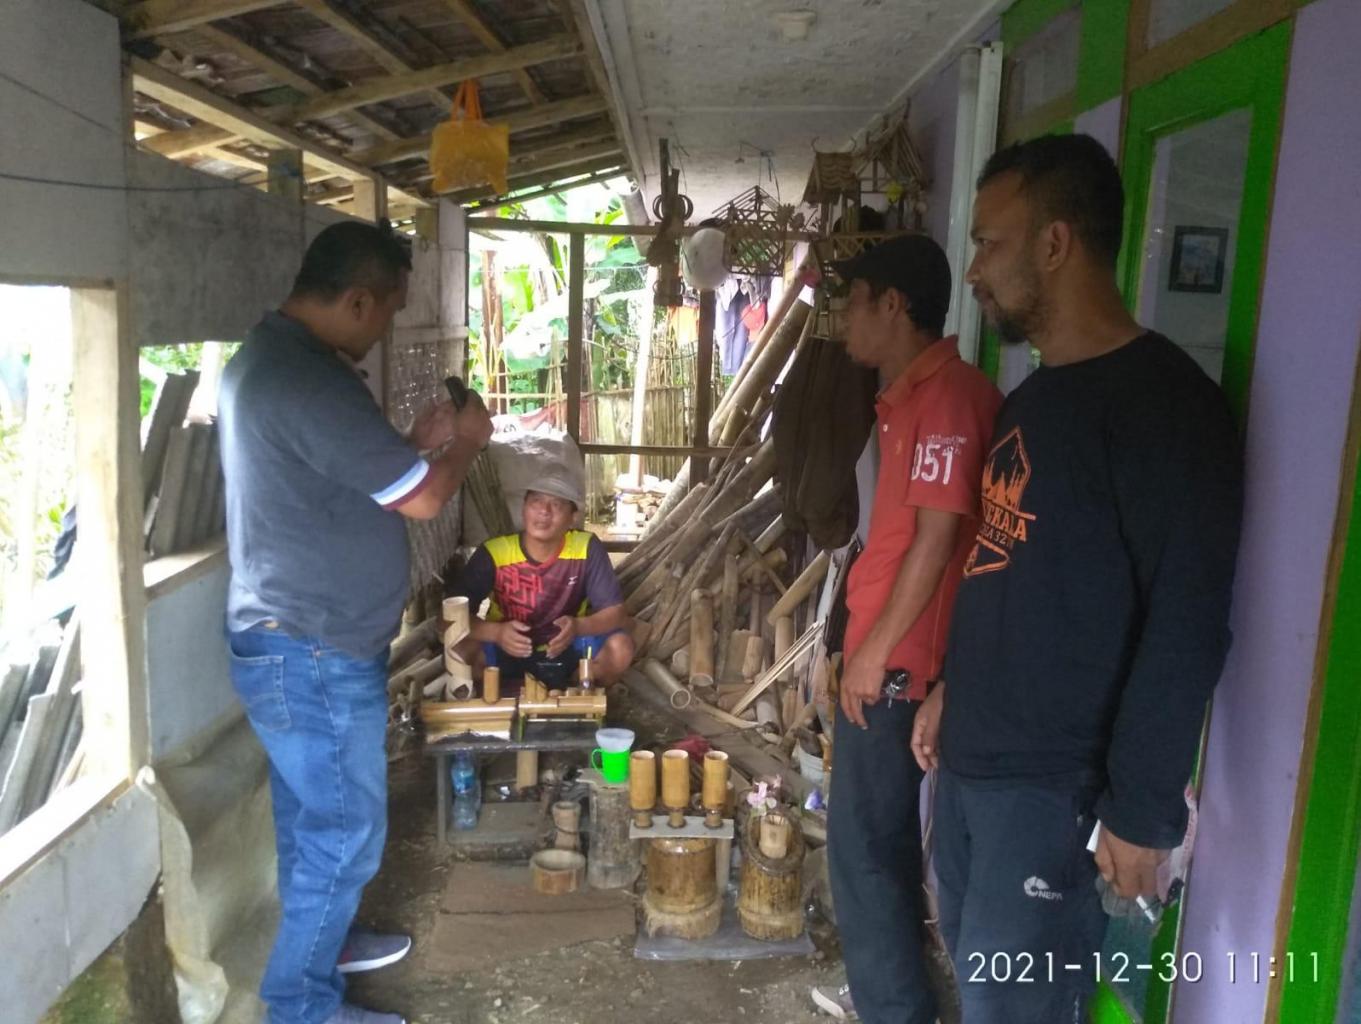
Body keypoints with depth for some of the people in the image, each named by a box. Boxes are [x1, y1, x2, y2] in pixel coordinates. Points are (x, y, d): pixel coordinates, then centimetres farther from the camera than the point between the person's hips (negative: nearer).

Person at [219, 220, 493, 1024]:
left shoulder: (267, 357, 10)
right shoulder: (307, 380, -25)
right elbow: (421, 497, -22)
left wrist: (420, 440, 10)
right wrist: (465, 443, -4)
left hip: (291, 641, 10)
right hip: (313, 656, -10)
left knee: (313, 817, 25)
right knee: (344, 831, 5)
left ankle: (321, 939, 44)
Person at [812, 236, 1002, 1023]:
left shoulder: (947, 395, -18)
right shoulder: (912, 394, 12)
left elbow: (937, 538, -21)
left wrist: (876, 651, -16)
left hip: (897, 662, -10)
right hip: (884, 651, 10)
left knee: (865, 848, 2)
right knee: (884, 839, 20)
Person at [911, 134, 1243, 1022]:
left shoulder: (1163, 403, -16)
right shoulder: (1034, 396, 12)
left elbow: (1187, 630, -19)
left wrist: (1145, 811, -17)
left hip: (1055, 783, -8)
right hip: (973, 760, 8)